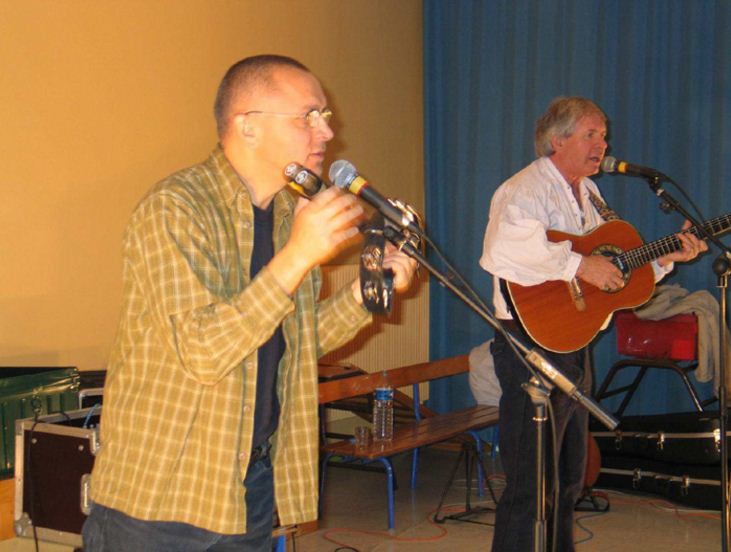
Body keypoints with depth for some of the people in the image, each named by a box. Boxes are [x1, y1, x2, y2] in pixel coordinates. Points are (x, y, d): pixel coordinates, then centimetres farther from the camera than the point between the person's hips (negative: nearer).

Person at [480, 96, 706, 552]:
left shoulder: (588, 194, 16)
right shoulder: (526, 190, -13)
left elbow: (616, 267, 21)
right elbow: (502, 250, -35)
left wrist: (666, 259, 8)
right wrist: (578, 264, -30)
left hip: (574, 347, 10)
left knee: (568, 482, 19)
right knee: (531, 487, -6)